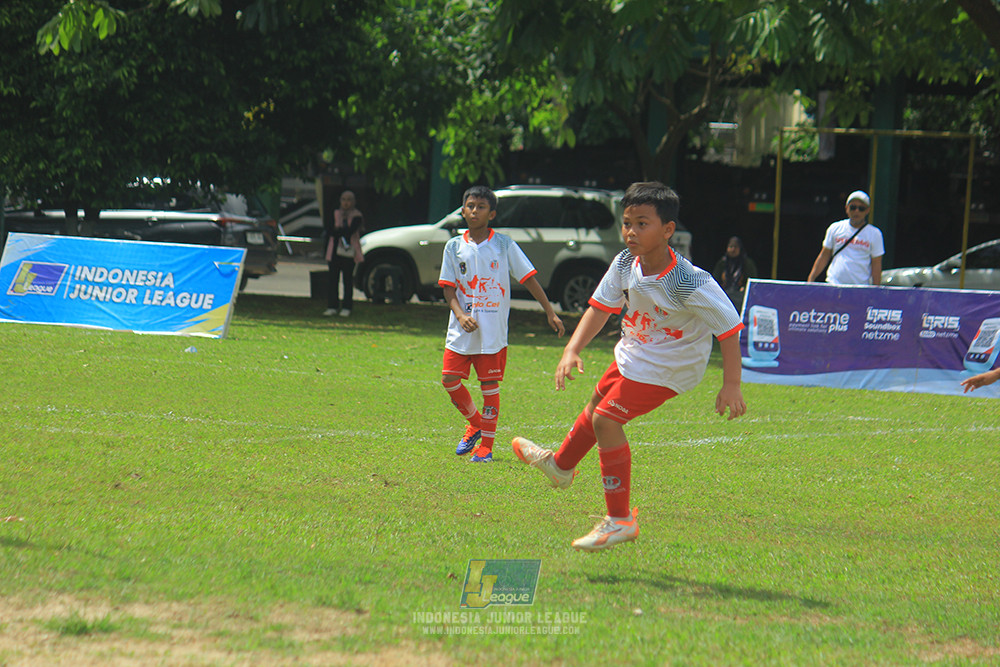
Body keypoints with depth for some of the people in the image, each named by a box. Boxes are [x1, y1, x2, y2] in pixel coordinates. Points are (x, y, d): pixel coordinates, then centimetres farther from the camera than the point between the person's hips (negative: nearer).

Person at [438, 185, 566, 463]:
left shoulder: (504, 244, -1)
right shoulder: (454, 246, 5)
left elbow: (529, 279, 2)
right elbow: (448, 287, 4)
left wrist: (550, 312, -1)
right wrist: (461, 315, -13)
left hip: (493, 332, -3)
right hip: (462, 329, 3)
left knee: (490, 385, -2)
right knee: (450, 379, 0)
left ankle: (486, 445, 7)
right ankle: (474, 424, 25)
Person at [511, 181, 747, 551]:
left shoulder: (688, 283, -34)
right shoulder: (626, 263, -15)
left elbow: (729, 327, -26)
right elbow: (600, 308, -6)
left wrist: (731, 385, -27)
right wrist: (572, 350, -20)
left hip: (666, 366, -8)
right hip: (634, 354, 8)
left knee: (606, 419, -15)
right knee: (598, 403, 27)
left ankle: (620, 520, -5)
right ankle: (561, 465, 57)